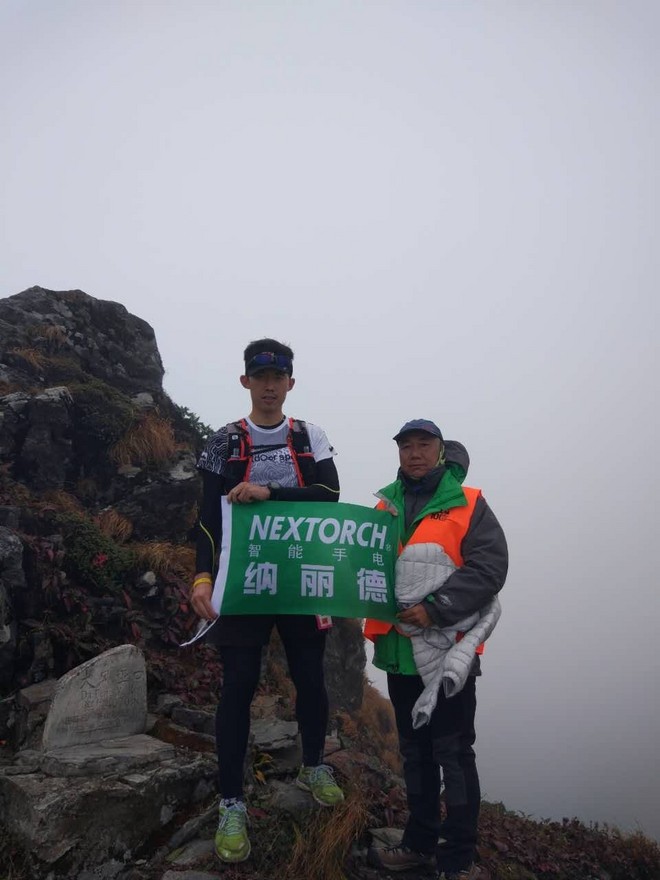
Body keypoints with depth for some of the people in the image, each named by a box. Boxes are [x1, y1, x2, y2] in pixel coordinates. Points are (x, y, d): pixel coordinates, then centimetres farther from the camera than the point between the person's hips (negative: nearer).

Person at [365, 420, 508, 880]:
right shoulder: (386, 506, 8)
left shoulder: (468, 505, -6)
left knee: (454, 754, 3)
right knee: (415, 751, 17)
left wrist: (436, 609, -23)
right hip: (400, 651, 5)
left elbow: (490, 566, -16)